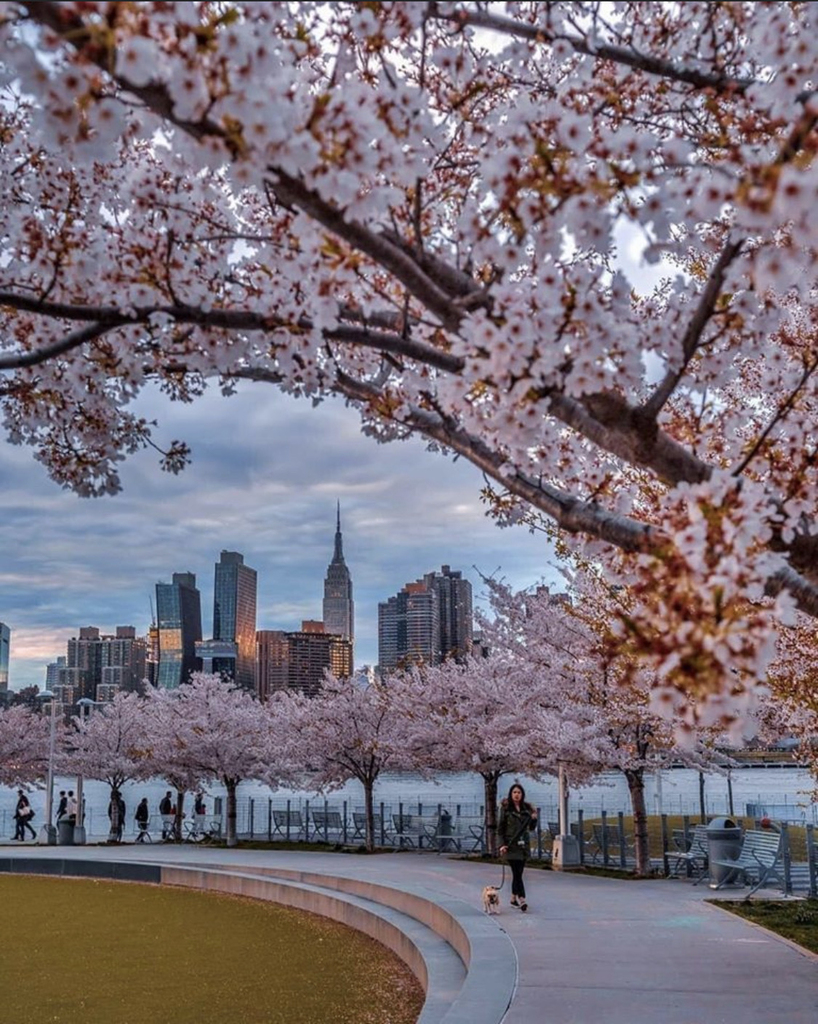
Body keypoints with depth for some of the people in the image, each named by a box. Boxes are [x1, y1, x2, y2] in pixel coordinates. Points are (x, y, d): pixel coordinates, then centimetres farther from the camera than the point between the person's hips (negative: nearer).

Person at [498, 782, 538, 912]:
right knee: (517, 873, -11)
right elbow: (500, 828, -2)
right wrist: (502, 844, -10)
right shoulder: (505, 808, -2)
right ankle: (522, 900, -16)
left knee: (518, 873, 11)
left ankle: (513, 899, 22)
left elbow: (531, 827, 14)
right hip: (511, 846, -5)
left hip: (523, 845, 5)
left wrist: (534, 819, -6)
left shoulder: (527, 808, 9)